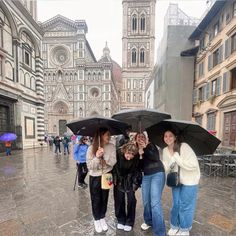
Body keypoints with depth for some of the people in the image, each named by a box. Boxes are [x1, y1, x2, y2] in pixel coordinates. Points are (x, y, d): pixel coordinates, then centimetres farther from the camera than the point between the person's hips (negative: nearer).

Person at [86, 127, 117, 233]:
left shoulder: (111, 146, -11)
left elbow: (113, 162, -16)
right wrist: (97, 157, -32)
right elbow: (89, 166, -16)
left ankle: (102, 218, 42)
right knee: (96, 199, 14)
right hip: (95, 177, -2)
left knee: (104, 198, 18)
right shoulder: (91, 148, -16)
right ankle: (96, 220, 38)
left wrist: (104, 154, -29)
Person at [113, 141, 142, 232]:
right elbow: (114, 167, -12)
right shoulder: (118, 153, -29)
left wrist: (135, 183, -10)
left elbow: (137, 170, -10)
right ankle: (121, 220, 26)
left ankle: (129, 222, 20)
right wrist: (114, 180, -8)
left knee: (131, 199, -1)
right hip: (119, 179, 1)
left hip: (131, 179, 0)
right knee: (119, 199, 5)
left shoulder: (137, 157, -27)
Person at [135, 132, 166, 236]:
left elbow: (156, 158, -17)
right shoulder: (137, 150, 9)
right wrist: (140, 155, -11)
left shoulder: (151, 145, -2)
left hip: (157, 174, -5)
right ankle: (149, 221, 36)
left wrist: (145, 148, -22)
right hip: (146, 176, 5)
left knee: (155, 203, -11)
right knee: (146, 202, 11)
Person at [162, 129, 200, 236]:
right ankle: (174, 226, 40)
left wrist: (175, 157, -29)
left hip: (189, 180, -5)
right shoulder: (165, 151, -5)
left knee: (185, 206, 8)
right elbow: (165, 169, -4)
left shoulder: (184, 146, -24)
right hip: (176, 180, 5)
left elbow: (193, 165, -30)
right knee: (175, 204, 16)